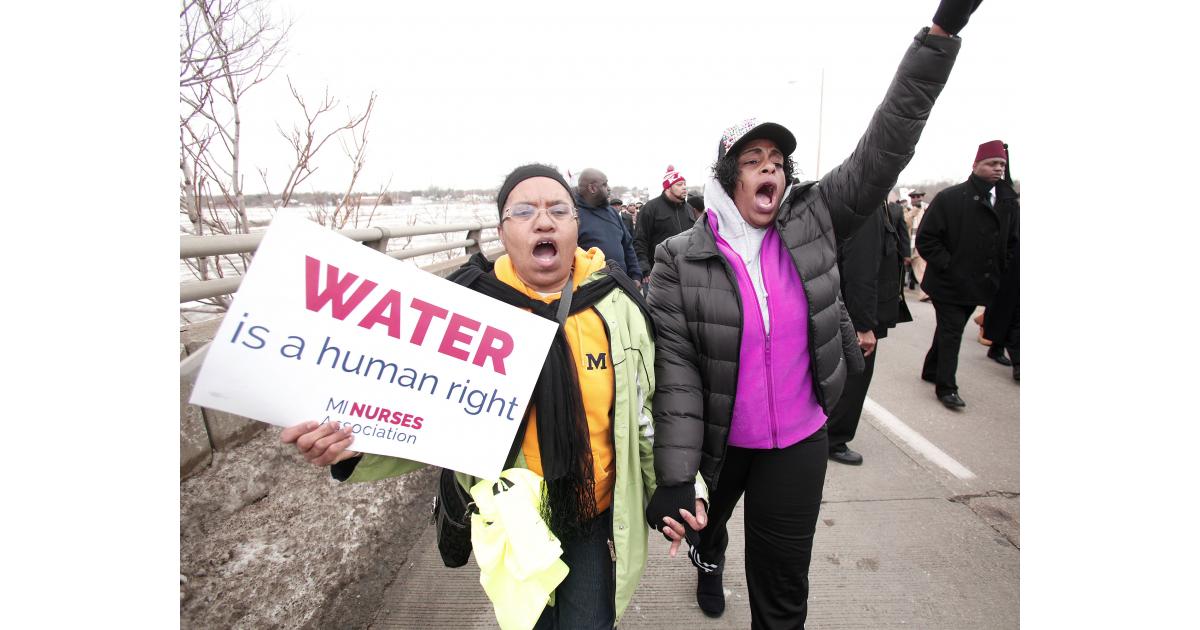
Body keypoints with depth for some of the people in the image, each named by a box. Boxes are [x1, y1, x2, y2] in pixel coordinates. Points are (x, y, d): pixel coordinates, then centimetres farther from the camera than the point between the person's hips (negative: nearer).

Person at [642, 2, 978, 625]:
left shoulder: (810, 223, -7)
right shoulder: (680, 259, -16)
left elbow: (882, 150, -7)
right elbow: (673, 368, -19)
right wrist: (673, 475, -22)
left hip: (798, 444, 1)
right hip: (714, 443, -1)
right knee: (705, 522, 30)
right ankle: (709, 558, 69)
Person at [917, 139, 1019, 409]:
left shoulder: (1009, 202, 6)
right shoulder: (950, 198, -11)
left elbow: (1013, 242, 15)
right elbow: (926, 238, -12)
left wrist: (1000, 271, 5)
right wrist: (947, 266, -15)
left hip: (979, 284, 6)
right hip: (949, 283, -6)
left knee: (950, 331, 18)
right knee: (951, 333, -3)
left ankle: (931, 370, 34)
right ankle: (946, 387, 5)